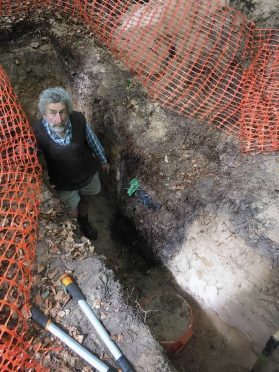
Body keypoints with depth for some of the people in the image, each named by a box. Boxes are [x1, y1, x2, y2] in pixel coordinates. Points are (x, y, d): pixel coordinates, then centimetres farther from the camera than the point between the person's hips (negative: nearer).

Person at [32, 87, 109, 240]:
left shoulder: (79, 120, -26)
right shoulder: (36, 133, -31)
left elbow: (93, 141, -6)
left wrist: (103, 161, 8)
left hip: (88, 173, 3)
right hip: (64, 183, -2)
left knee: (85, 200, 30)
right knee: (73, 214, 20)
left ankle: (84, 221, 63)